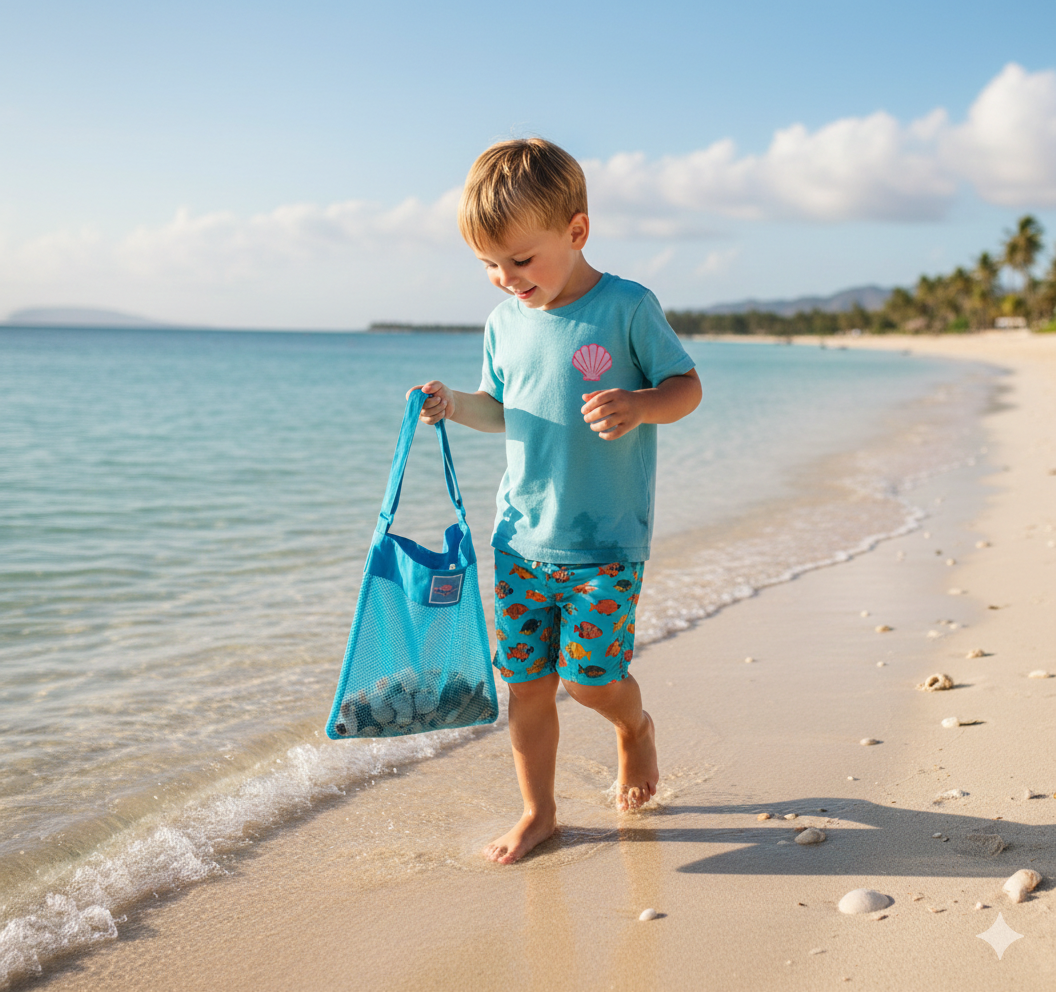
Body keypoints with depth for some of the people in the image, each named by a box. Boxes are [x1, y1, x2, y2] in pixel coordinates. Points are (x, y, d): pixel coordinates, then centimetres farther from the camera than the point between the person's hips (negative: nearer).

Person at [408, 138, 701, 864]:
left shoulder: (627, 308, -10)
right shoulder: (504, 323, 6)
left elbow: (688, 386, -4)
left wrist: (642, 406, -25)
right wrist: (455, 405, -2)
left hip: (607, 540, -4)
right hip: (522, 536, 5)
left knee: (590, 678, -4)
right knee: (526, 679, 6)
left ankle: (635, 727, 31)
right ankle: (538, 811, 23)